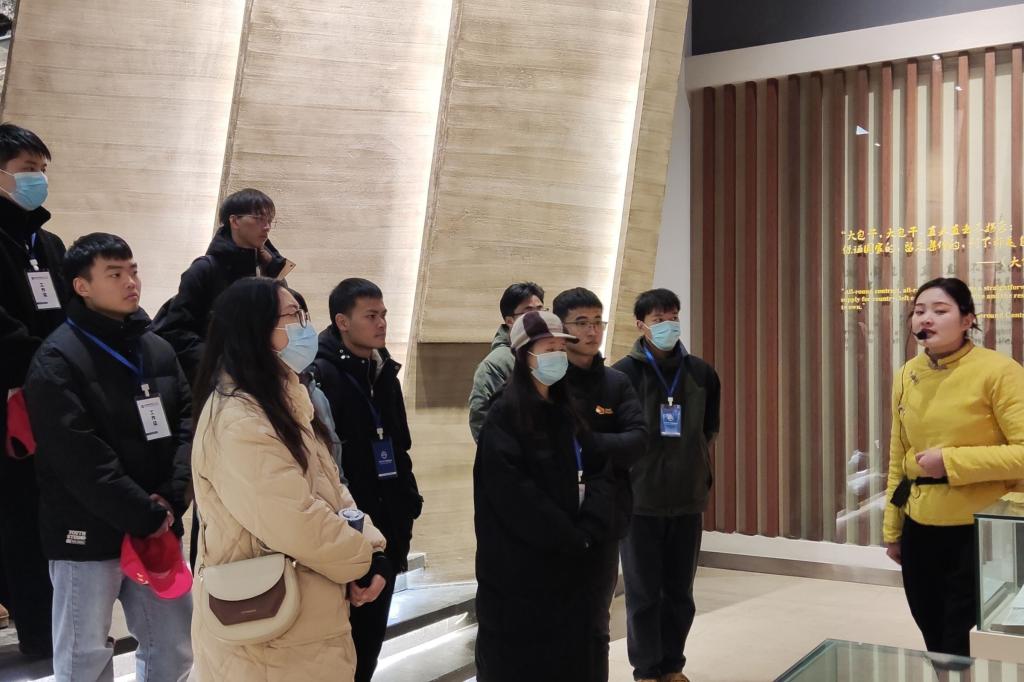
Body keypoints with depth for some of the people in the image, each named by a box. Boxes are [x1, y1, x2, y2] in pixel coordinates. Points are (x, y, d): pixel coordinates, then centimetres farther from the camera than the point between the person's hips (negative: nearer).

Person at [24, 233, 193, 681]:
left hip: (158, 527, 5)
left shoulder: (158, 349, 8)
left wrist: (170, 498, -10)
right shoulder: (57, 360, -11)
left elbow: (188, 420, 4)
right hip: (88, 535, -5)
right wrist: (145, 516, -17)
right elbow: (79, 459, -18)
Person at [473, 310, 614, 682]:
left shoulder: (565, 412, 11)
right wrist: (570, 538, -15)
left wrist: (587, 531, -11)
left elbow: (598, 471, 5)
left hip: (567, 564, 7)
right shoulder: (504, 414, -12)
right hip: (518, 568, -7)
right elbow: (513, 494, -21)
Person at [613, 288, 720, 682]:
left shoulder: (701, 373, 3)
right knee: (644, 594, 6)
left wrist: (702, 479, 8)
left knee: (680, 593, 12)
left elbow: (707, 434, 12)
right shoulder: (623, 374, -8)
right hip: (639, 502, -3)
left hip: (688, 501, 3)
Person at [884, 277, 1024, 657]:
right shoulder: (907, 375, 5)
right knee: (935, 645, 18)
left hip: (978, 532, -6)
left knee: (965, 651, 4)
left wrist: (951, 461, -21)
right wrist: (892, 529, 13)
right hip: (920, 530, 6)